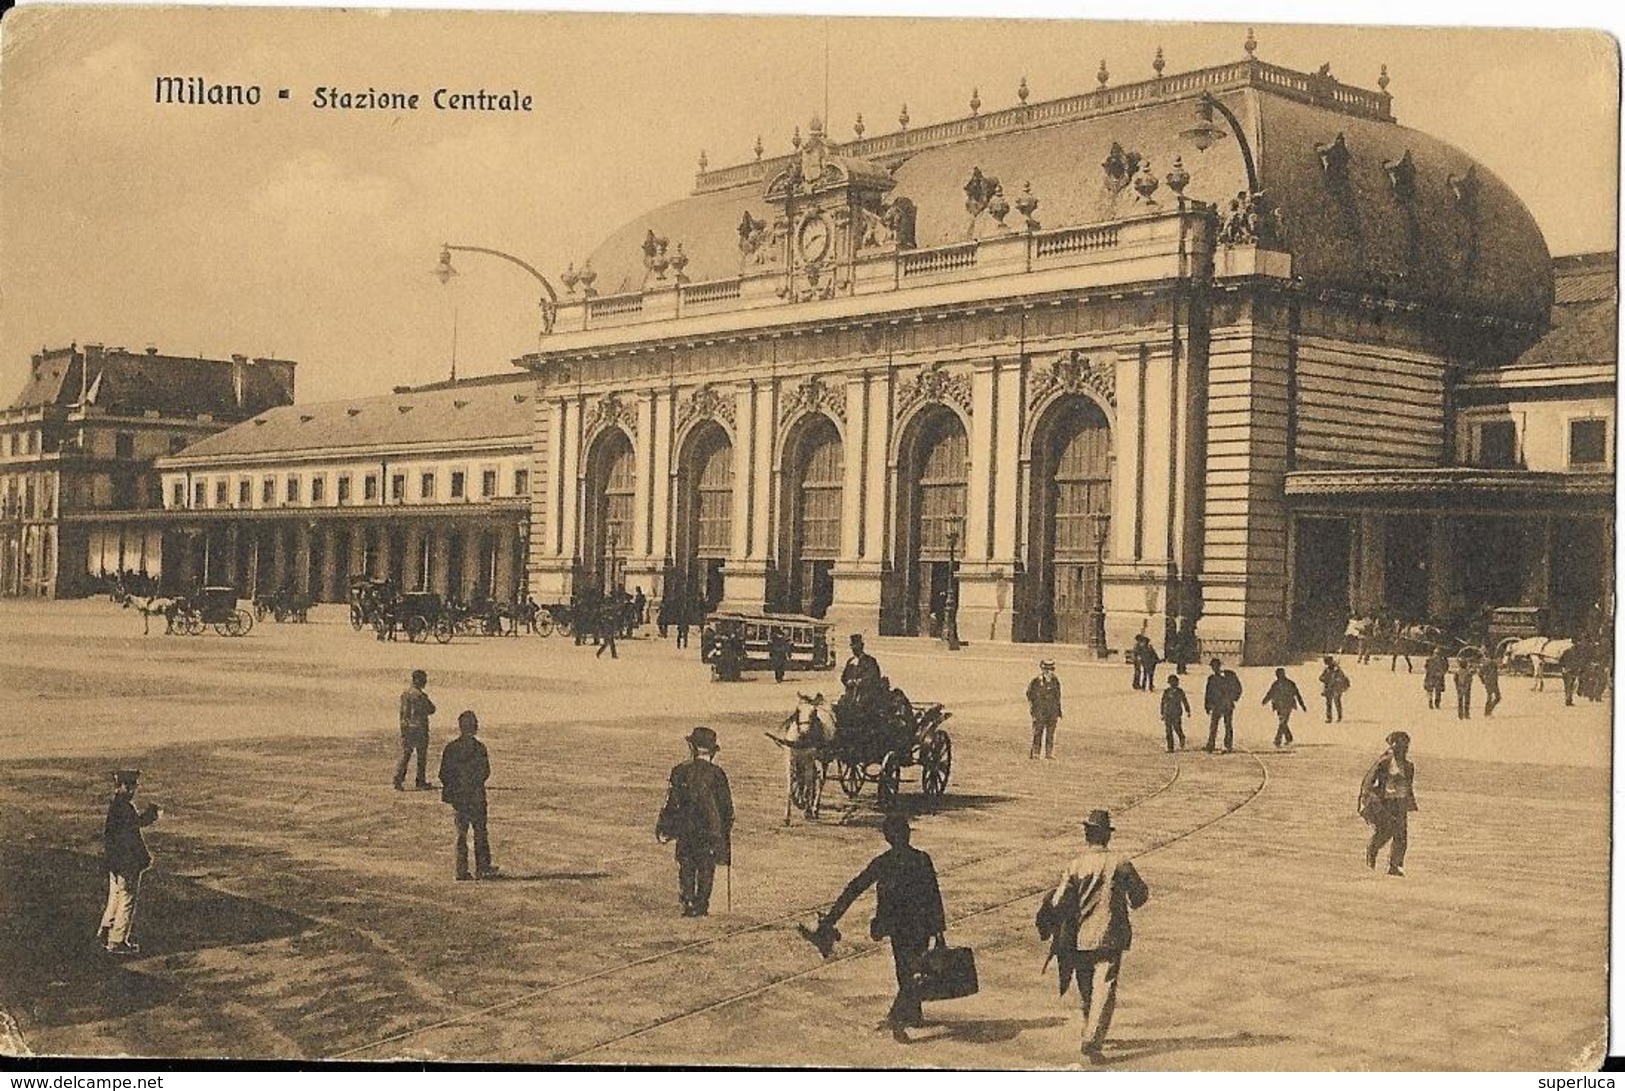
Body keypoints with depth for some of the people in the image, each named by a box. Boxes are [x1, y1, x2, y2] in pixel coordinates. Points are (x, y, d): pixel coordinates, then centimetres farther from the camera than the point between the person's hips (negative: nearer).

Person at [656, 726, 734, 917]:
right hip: (711, 829, 0)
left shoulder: (680, 771, -5)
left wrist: (663, 828, 4)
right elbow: (726, 805, 0)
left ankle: (688, 904, 4)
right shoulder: (717, 774, -5)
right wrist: (727, 829, 11)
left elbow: (672, 802, -3)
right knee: (706, 869, 8)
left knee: (686, 868, 10)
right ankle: (701, 906, 6)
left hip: (686, 830, 0)